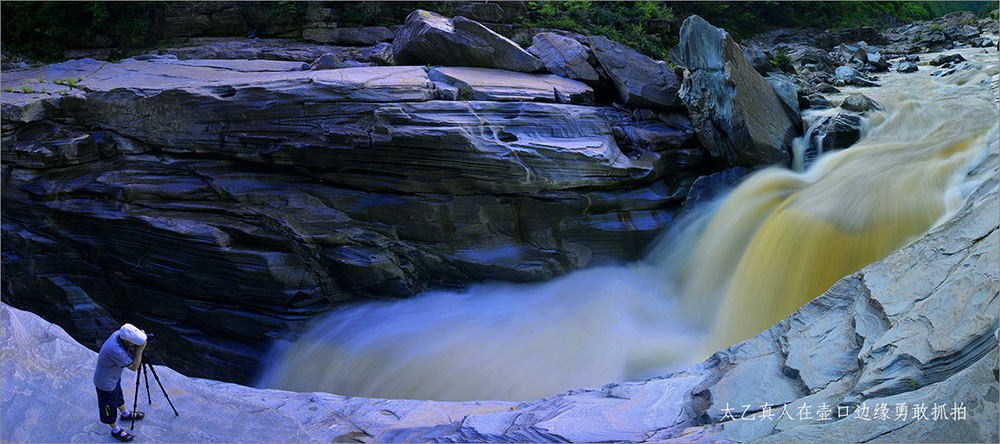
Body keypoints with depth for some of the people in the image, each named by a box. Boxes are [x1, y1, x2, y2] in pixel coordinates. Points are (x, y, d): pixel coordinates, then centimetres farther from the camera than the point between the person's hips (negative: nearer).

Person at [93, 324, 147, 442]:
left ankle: (125, 414, 58)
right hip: (106, 382, -8)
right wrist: (140, 350, -34)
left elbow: (129, 350, 2)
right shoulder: (115, 350, -43)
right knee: (109, 406, 16)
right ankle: (115, 430, 38)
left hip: (114, 377, 8)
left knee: (118, 395, 33)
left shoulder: (118, 334, -20)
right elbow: (134, 367, -31)